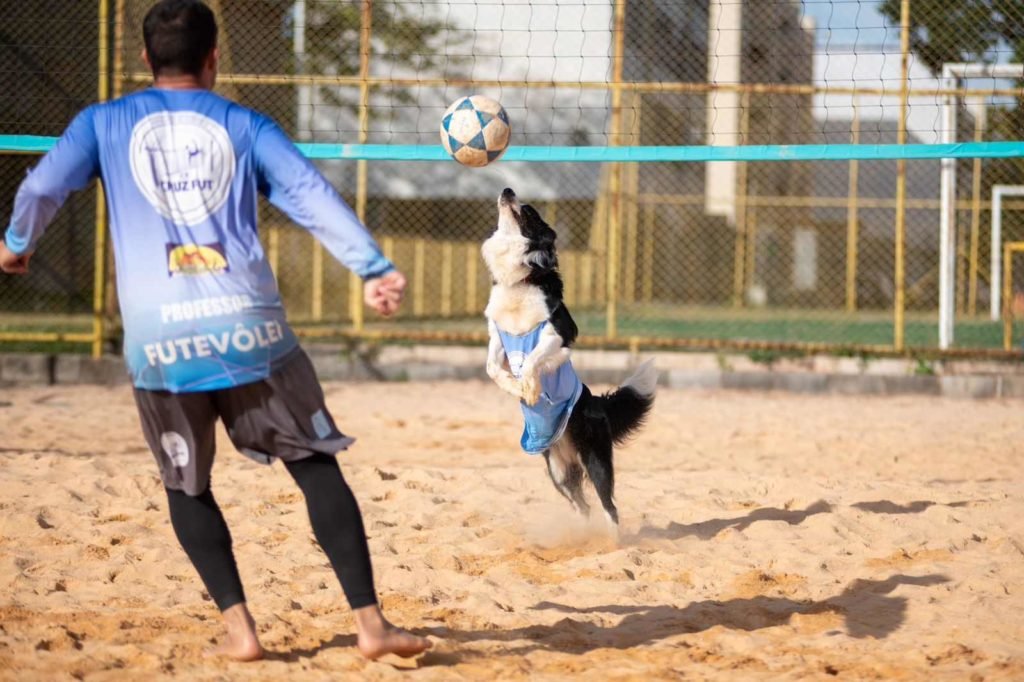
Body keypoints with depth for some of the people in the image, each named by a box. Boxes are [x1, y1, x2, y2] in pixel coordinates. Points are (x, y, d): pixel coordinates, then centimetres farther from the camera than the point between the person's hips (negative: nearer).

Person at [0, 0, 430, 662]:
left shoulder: (105, 123, 11)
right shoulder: (246, 126, 11)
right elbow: (313, 197, 0)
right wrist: (374, 268, -6)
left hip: (160, 339, 0)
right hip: (249, 327, 0)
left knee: (187, 486, 17)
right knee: (316, 466, 6)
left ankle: (239, 626, 5)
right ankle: (370, 622, -1)